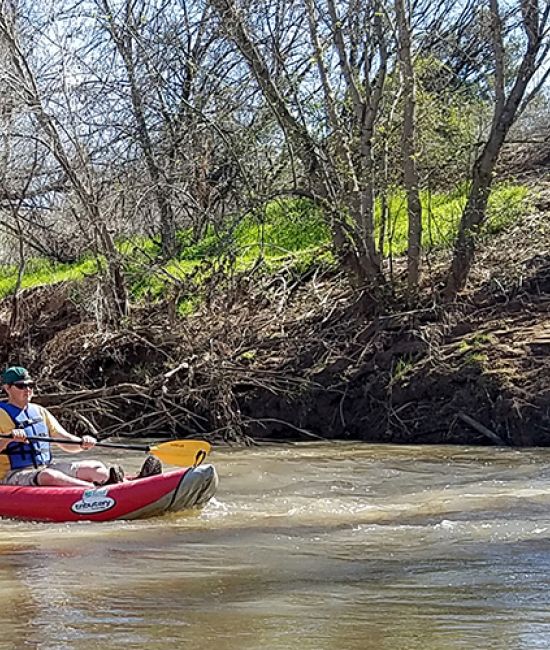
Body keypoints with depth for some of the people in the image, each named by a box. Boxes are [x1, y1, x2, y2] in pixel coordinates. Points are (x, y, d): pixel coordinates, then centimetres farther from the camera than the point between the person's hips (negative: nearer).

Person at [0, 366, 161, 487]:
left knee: (95, 467, -13)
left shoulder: (39, 411, 19)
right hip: (14, 475, -7)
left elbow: (66, 442, 14)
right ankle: (103, 489, -58)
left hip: (48, 466, 7)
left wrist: (82, 443, -7)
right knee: (49, 476, -39)